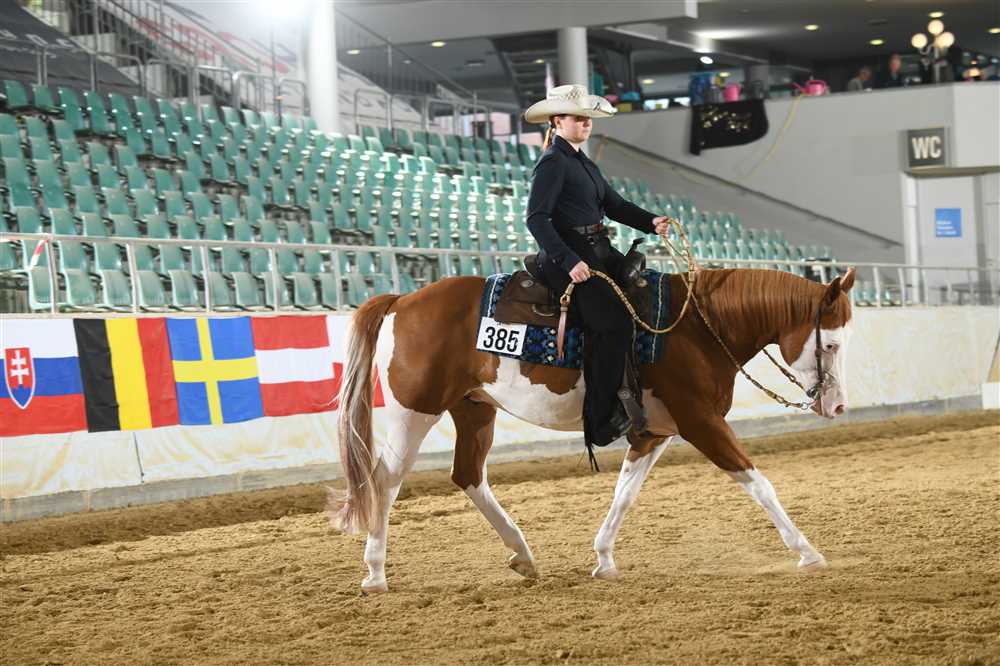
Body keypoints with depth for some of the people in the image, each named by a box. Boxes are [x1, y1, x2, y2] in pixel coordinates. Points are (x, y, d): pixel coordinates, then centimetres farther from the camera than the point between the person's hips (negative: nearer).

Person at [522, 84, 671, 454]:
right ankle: (602, 421, -20)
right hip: (568, 259, -10)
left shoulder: (583, 162, 20)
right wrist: (568, 261, -25)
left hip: (599, 253, 10)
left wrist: (650, 222, 2)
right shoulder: (553, 162, -9)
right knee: (614, 320, -22)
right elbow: (536, 218, -17)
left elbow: (614, 204, 19)